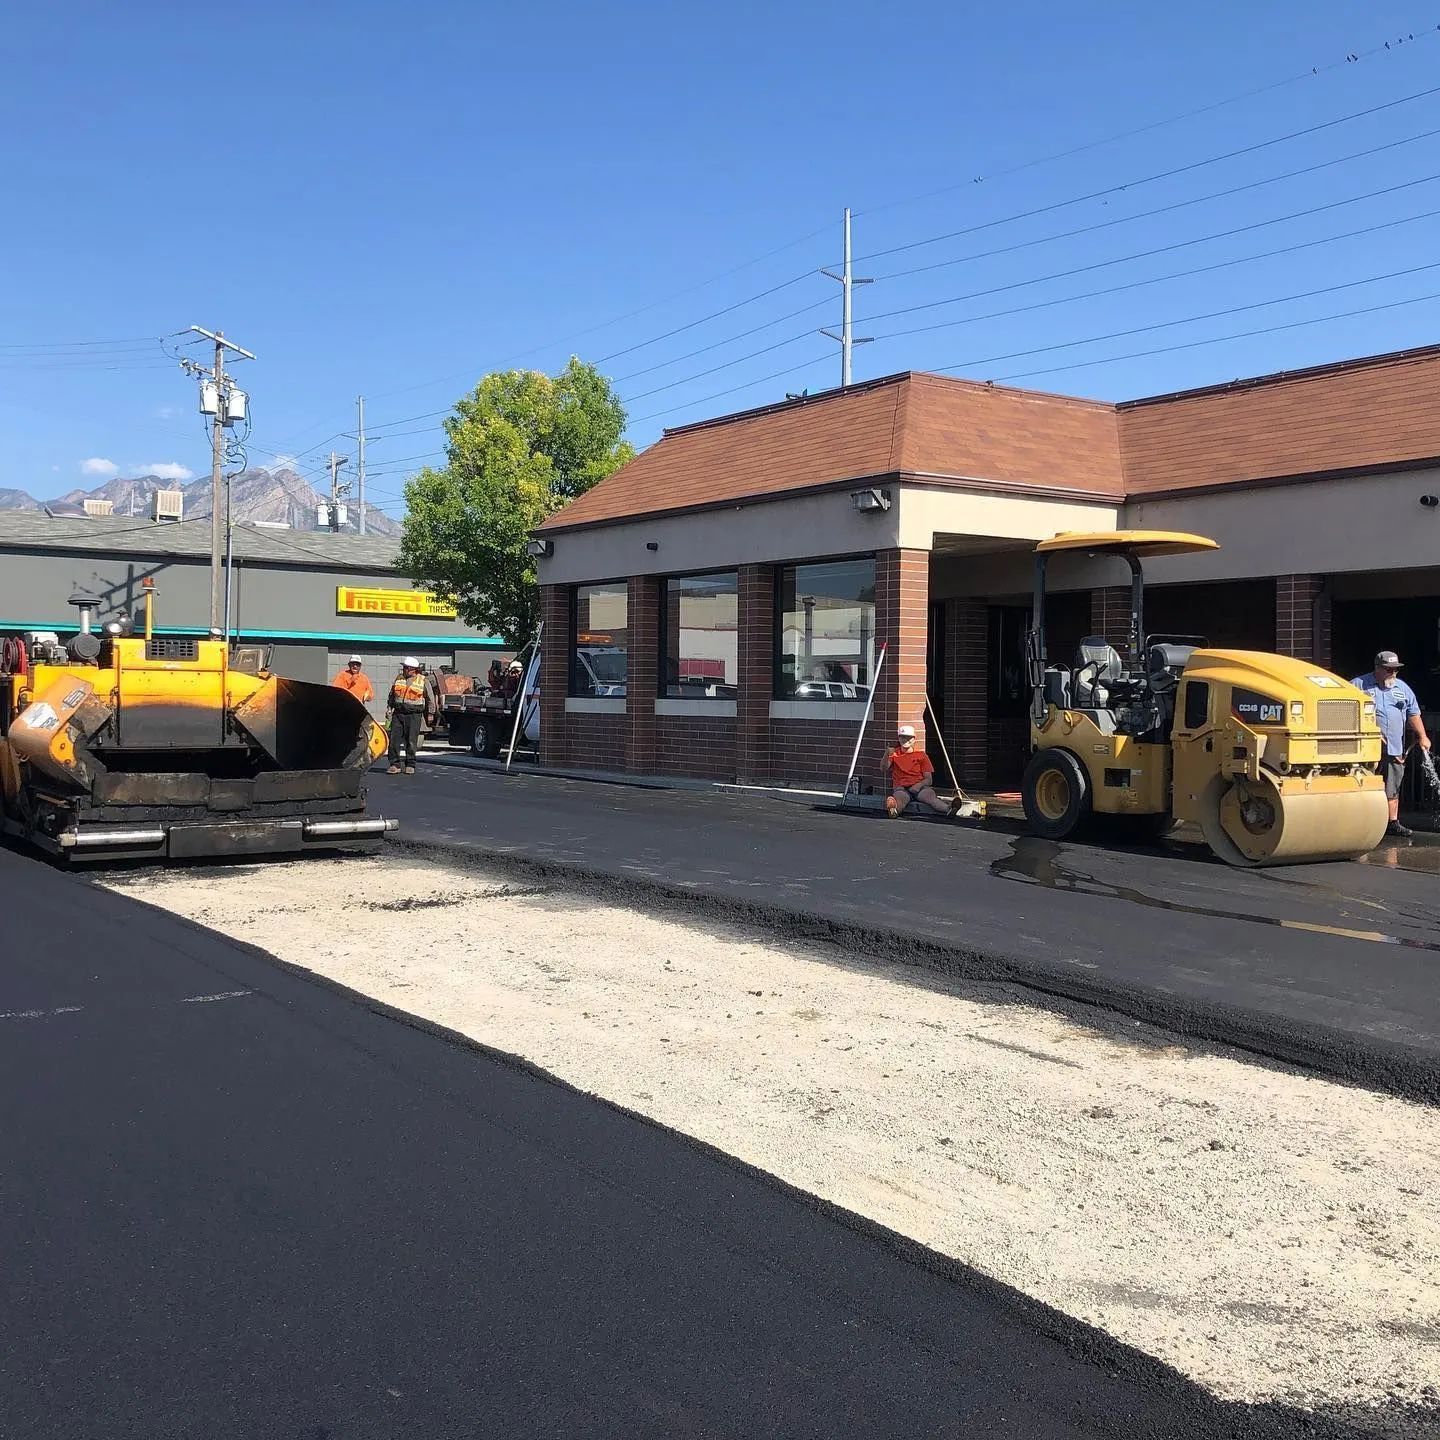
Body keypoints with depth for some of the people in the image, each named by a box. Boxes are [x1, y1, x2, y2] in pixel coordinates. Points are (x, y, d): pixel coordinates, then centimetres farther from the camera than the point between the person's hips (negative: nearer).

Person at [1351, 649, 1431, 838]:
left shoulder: (1403, 688, 16)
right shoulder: (1359, 685, -1)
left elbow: (1413, 714, 17)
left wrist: (1422, 736, 5)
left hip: (1394, 750, 5)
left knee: (1392, 790, 8)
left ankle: (1393, 823, 13)